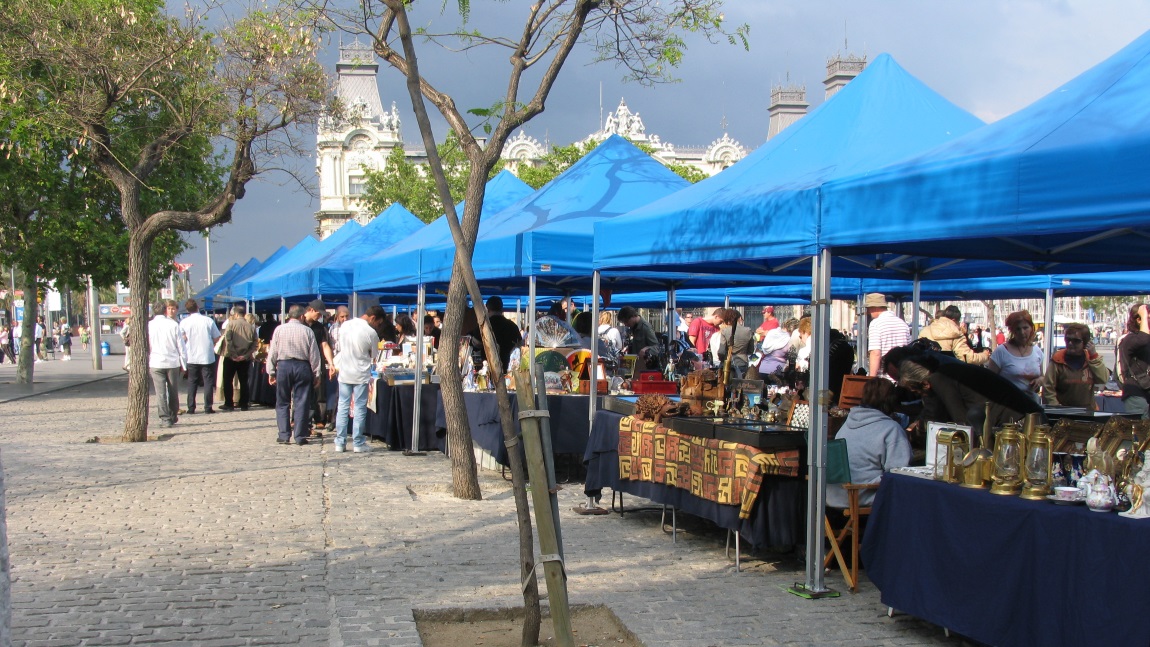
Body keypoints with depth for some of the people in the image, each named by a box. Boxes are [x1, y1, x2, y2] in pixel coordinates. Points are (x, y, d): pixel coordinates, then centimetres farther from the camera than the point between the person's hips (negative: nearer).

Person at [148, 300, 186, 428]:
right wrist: (183, 364, 8)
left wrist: (146, 364, 12)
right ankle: (173, 417, 20)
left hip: (155, 364, -1)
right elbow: (181, 346, -1)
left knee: (160, 392, 0)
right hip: (173, 363, 1)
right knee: (173, 391, 12)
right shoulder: (173, 325, -3)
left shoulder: (149, 325, -2)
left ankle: (165, 418, -6)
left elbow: (146, 346, 3)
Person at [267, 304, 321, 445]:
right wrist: (316, 374, 7)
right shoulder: (307, 331, -3)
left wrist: (271, 372, 9)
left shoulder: (279, 330, 0)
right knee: (301, 403, 4)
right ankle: (299, 436, 3)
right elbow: (314, 354, -1)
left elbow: (273, 352, 2)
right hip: (302, 366, -1)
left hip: (283, 366, 1)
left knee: (282, 403, 10)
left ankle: (284, 435, 7)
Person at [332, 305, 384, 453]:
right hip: (361, 375, -4)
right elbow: (373, 356, -2)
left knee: (342, 407, 10)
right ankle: (358, 443, 5)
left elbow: (341, 347, 11)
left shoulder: (345, 325, 2)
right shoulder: (371, 333, -13)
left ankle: (340, 443, 10)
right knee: (359, 409, 3)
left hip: (344, 373, 4)